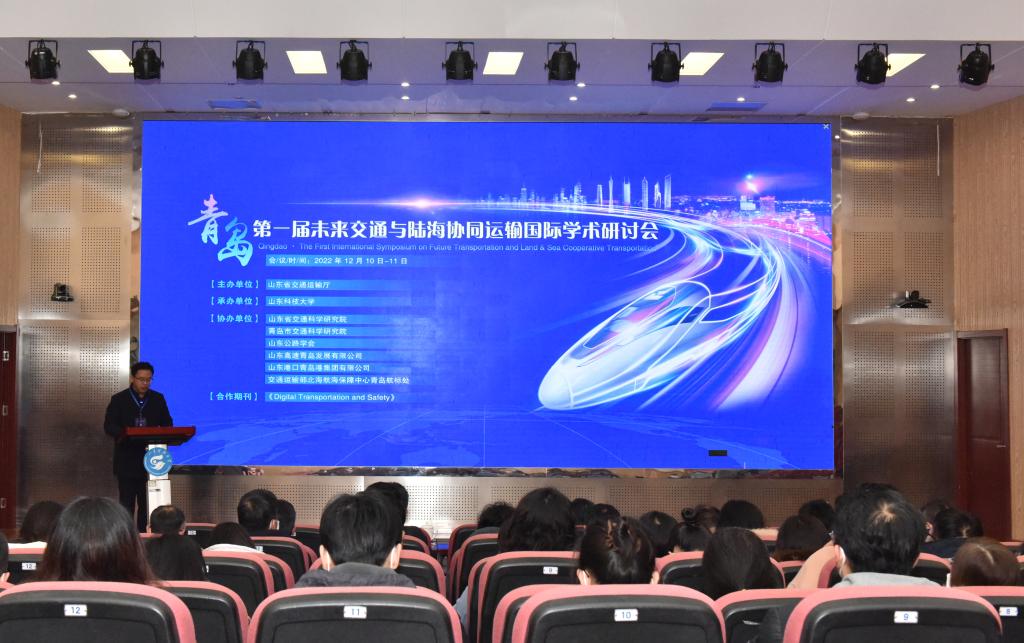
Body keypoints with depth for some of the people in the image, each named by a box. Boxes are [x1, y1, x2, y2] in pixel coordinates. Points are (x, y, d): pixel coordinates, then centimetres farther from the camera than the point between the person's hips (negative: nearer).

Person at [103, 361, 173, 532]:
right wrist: (125, 433, -26)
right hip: (127, 461, -2)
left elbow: (167, 424, 10)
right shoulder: (118, 399, 1)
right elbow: (109, 425, -6)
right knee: (126, 504, -1)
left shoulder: (158, 399, 9)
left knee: (147, 504, 4)